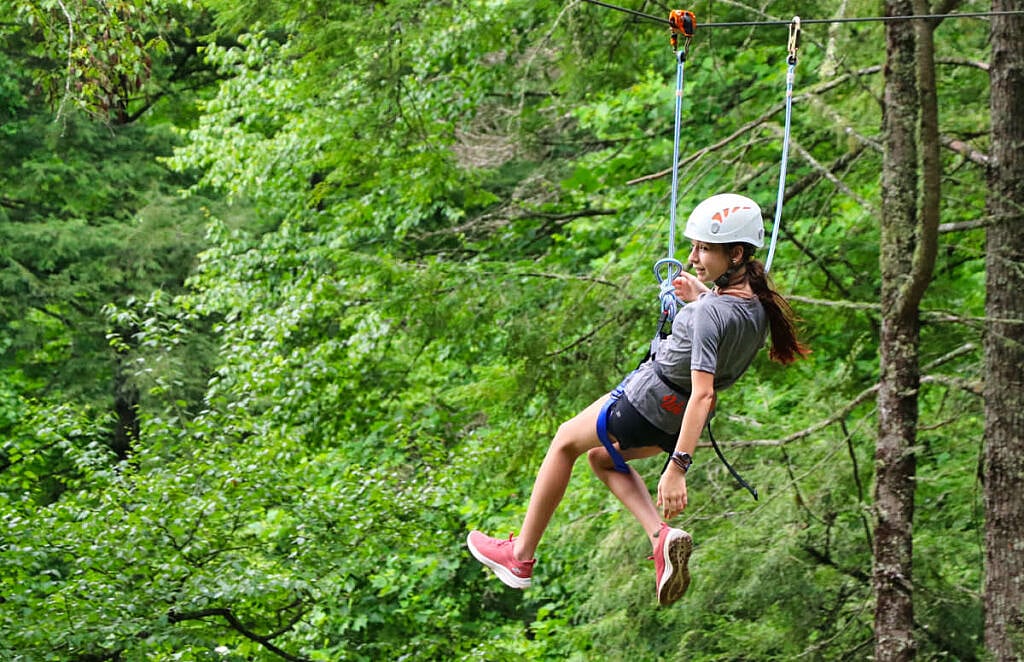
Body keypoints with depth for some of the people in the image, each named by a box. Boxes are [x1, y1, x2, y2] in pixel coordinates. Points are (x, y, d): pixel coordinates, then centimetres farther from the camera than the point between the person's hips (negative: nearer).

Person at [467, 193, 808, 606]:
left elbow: (702, 394, -36)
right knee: (602, 457, 30)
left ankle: (520, 556, 28)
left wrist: (678, 467, -38)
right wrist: (702, 298, 8)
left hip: (645, 401, -8)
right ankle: (662, 535, 5)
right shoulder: (759, 305, -8)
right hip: (675, 421, 8)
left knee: (566, 441, 19)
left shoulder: (710, 313, -31)